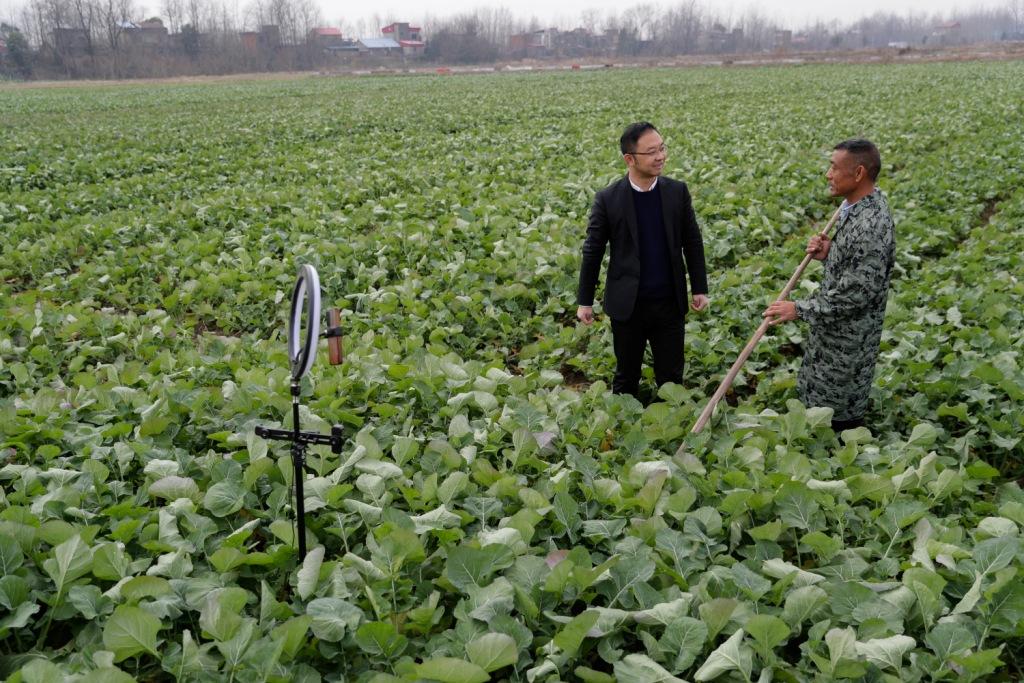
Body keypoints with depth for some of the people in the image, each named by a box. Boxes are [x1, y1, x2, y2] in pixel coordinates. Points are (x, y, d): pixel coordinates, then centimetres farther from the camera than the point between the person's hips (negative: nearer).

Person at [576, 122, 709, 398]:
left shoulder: (677, 191, -2)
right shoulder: (608, 199, -9)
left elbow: (693, 243, 7)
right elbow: (592, 251, -2)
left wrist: (700, 289, 6)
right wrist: (584, 301, 1)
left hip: (670, 304, 2)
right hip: (627, 305, -1)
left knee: (671, 378, 11)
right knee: (626, 378, 14)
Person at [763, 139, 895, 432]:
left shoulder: (871, 226, -30)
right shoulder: (857, 205, 1)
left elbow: (857, 293, -28)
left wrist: (800, 309, -22)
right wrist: (828, 253, -5)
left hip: (848, 336, -10)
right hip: (835, 326, 10)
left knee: (839, 416, 9)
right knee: (818, 399, 24)